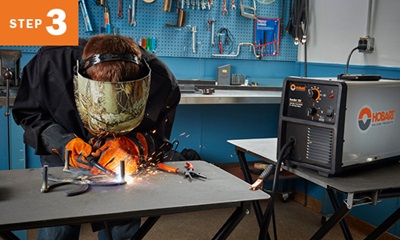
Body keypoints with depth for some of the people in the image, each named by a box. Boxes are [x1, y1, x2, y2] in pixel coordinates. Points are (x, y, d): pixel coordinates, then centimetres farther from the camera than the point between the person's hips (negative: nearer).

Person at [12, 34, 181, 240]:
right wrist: (62, 143, -28)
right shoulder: (50, 63, -30)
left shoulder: (161, 81, -28)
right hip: (63, 156, 0)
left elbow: (159, 135, -10)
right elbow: (26, 112, -12)